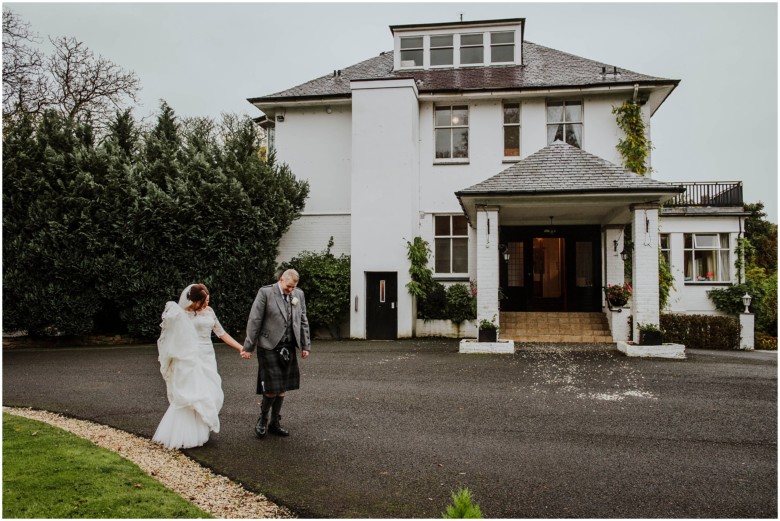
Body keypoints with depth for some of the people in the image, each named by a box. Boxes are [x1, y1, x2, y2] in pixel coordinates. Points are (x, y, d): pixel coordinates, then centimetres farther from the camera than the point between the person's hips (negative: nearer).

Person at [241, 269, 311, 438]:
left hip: (289, 348, 5)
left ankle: (274, 424, 25)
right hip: (269, 347, -5)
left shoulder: (299, 294, 8)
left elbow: (303, 321, 14)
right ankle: (262, 418, 20)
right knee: (272, 388, -6)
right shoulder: (265, 292, -8)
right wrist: (248, 347, -7)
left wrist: (305, 346, 11)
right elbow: (254, 320, -7)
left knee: (282, 388, 11)